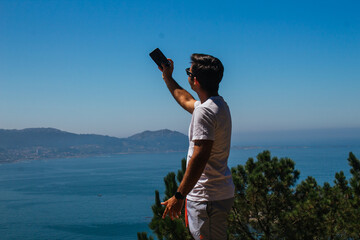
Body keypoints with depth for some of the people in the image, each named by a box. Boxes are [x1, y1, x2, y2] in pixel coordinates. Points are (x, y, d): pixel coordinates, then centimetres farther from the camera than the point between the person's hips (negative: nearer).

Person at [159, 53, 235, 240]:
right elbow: (186, 100, 33)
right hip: (222, 192, 10)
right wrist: (167, 77, 42)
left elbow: (199, 158, -26)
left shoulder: (204, 111, -20)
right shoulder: (219, 104, 12)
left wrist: (179, 196, -22)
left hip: (207, 199, -10)